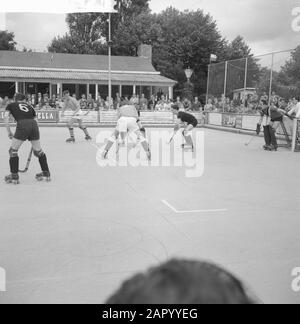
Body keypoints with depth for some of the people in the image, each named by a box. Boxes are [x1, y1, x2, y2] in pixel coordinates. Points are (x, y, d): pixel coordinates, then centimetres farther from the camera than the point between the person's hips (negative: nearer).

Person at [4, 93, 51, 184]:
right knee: (38, 151, 20)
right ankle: (46, 174, 27)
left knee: (13, 151, 12)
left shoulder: (11, 105, 23)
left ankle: (14, 176, 12)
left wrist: (9, 131, 12)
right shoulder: (30, 106, 30)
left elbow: (6, 116, 6)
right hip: (34, 125, 4)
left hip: (22, 125, -3)